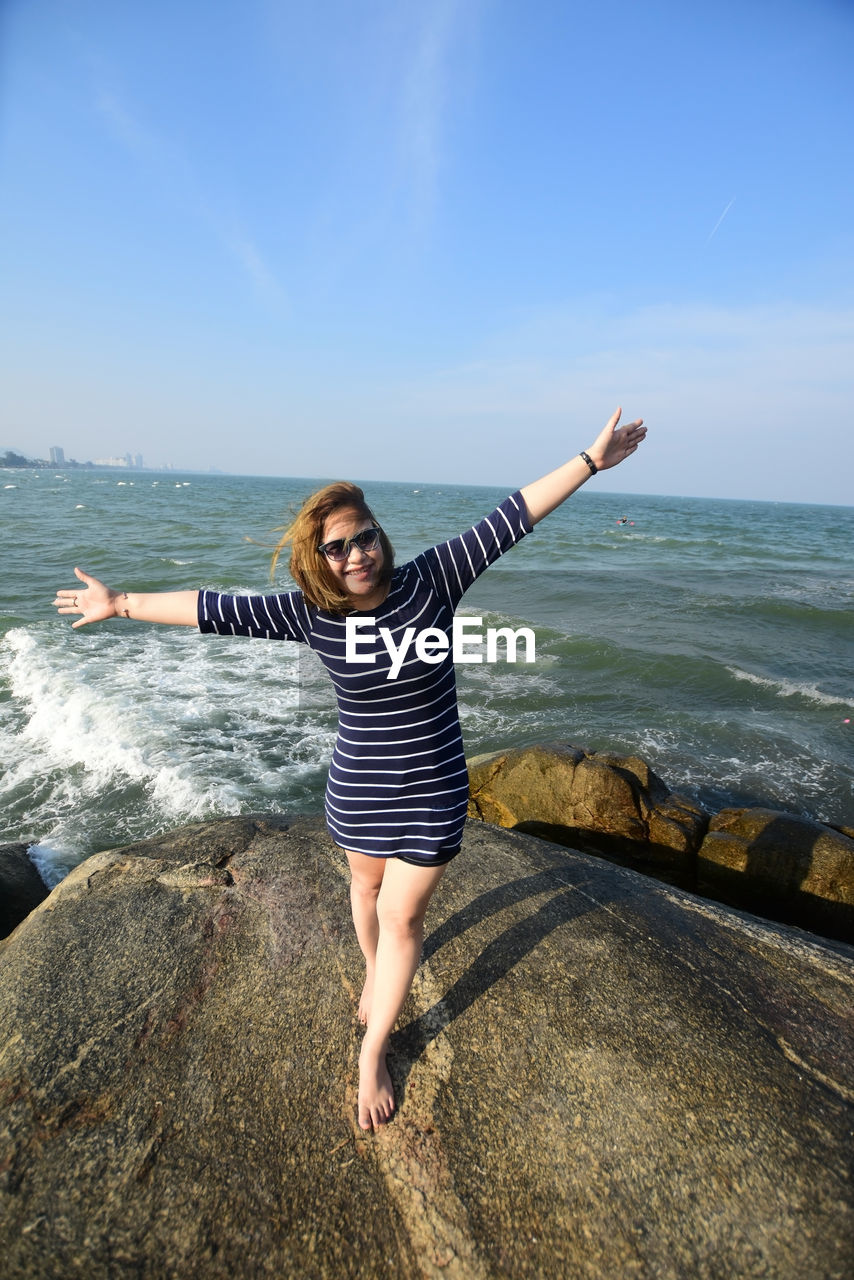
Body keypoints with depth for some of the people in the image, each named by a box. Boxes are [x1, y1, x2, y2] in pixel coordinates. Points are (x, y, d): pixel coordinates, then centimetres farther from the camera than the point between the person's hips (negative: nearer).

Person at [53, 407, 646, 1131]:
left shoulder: (431, 580, -15)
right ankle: (374, 972, 59)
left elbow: (509, 521, -15)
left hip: (433, 793, -1)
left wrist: (590, 461, -14)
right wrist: (120, 603, 0)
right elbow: (218, 610, -7)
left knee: (402, 916, 9)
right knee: (368, 886, 26)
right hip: (358, 791, 2)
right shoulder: (311, 612, -12)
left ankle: (373, 1052, 33)